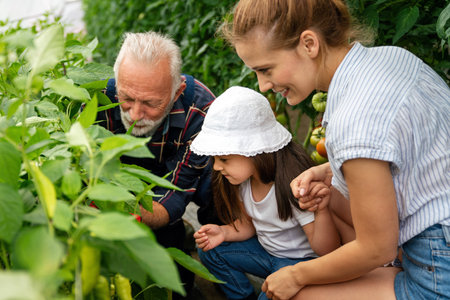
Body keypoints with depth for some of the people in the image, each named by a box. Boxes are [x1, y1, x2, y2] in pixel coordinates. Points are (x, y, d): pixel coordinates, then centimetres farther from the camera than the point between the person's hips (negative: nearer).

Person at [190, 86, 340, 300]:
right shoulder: (243, 177, -10)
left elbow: (326, 250, -26)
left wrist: (322, 211, -44)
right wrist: (224, 232, -14)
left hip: (300, 259, -7)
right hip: (265, 249, 7)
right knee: (210, 250, -2)